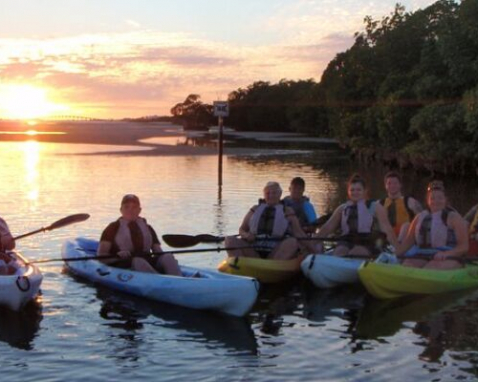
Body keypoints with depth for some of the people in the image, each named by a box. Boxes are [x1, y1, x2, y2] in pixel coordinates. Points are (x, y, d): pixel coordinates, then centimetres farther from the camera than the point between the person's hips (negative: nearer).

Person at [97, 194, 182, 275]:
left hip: (147, 263, 4)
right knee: (138, 261, -37)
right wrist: (117, 255, -20)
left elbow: (158, 251, 15)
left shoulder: (147, 228, 22)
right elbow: (101, 255, 0)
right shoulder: (113, 228, 10)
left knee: (168, 257, -25)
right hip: (122, 265, -4)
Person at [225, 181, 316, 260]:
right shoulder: (255, 210, 18)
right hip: (253, 253, 2)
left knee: (292, 242, -32)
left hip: (277, 253, -2)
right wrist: (245, 235, -5)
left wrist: (313, 250, -7)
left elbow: (299, 233, 5)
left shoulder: (287, 212, 11)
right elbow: (242, 229, 19)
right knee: (230, 240, -17)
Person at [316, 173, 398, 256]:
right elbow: (328, 227, 16)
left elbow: (386, 229, 4)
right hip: (345, 242, 3)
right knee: (339, 253, -31)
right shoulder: (342, 208, 21)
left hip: (365, 243, -3)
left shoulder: (375, 207, 12)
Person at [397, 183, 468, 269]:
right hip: (422, 259, 4)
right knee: (407, 264, -30)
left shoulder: (453, 217, 5)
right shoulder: (420, 218, 17)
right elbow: (408, 242, 18)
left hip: (447, 260, -3)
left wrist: (446, 254, -20)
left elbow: (464, 247, -2)